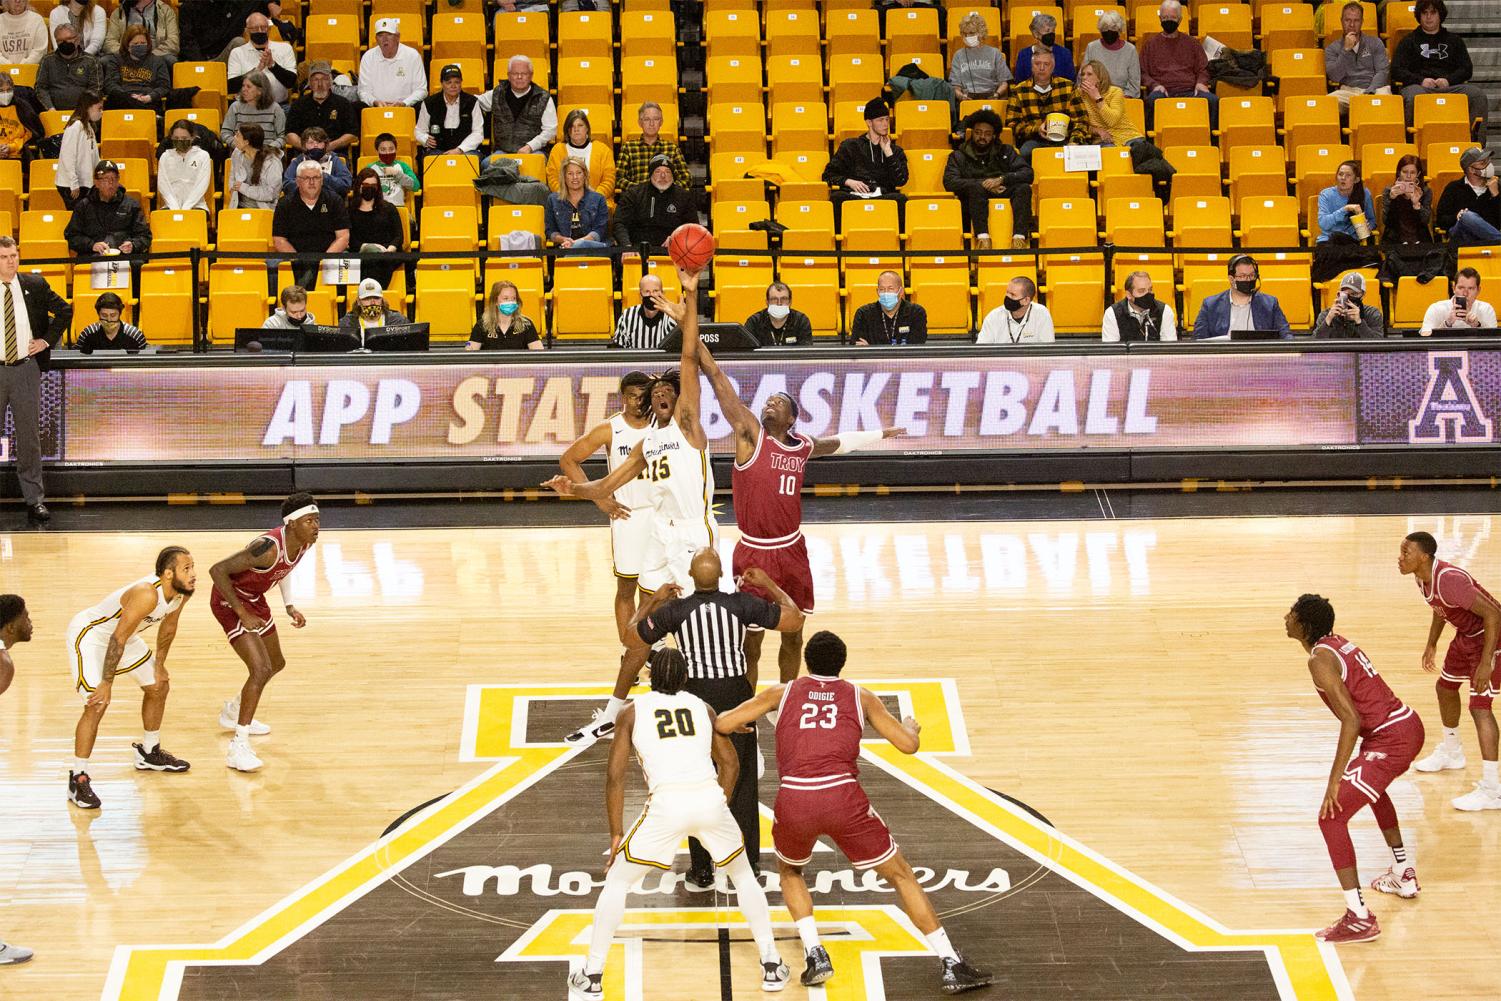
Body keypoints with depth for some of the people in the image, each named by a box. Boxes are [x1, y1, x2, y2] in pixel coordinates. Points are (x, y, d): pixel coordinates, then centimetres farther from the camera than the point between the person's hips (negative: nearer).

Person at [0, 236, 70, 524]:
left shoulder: (35, 286, 3)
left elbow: (64, 310, 16)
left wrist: (47, 340, 6)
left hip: (26, 369, 1)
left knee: (29, 436, 4)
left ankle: (35, 499, 9)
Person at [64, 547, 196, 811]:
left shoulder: (182, 592, -12)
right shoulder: (147, 595, -37)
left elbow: (168, 627, 8)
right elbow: (118, 639, -32)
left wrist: (159, 665, 15)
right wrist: (107, 683, -26)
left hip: (124, 634, 9)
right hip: (88, 633, -9)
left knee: (159, 687, 18)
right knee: (97, 704, -21)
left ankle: (149, 753, 39)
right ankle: (78, 779, -12)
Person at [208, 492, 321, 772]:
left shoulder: (304, 543, -9)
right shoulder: (269, 547, -35)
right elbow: (217, 570, -34)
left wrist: (289, 606, 7)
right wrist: (242, 613, -30)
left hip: (254, 599, 9)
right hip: (229, 601, -9)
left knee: (276, 664, 23)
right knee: (261, 669, -21)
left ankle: (234, 712, 46)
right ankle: (238, 747, -17)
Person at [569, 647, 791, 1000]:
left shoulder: (634, 711, 14)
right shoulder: (702, 707, 21)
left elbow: (615, 775, 9)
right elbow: (730, 764, 20)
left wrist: (616, 834, 14)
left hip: (666, 803, -2)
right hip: (710, 799, 2)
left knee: (616, 881, 18)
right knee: (744, 876, 28)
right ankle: (772, 966, 25)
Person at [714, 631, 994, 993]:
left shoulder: (782, 692, 19)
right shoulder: (860, 697, 18)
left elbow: (722, 724, 18)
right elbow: (908, 745, 16)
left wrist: (739, 724, 42)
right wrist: (911, 726, 40)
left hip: (793, 800, 1)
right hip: (843, 797, -1)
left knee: (789, 870, 33)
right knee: (901, 876, 15)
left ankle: (815, 956, 15)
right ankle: (952, 966, 10)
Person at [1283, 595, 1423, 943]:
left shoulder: (1320, 659, -16)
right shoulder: (1337, 643, 12)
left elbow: (1352, 719, -23)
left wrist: (1335, 780, -22)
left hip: (1390, 738, -10)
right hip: (1409, 723, 10)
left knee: (1331, 817, -9)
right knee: (1370, 787, 38)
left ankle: (1359, 919, -12)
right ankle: (1404, 875, 49)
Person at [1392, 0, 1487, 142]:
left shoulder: (1454, 40, 26)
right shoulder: (1408, 41, 21)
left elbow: (1467, 70, 17)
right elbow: (1396, 71, 10)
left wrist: (1448, 80, -5)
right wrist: (1421, 80, -8)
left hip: (1450, 86, 2)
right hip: (1420, 86, -2)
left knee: (1478, 94, -27)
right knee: (1413, 96, -40)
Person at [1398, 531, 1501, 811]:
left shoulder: (1448, 580, -34)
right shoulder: (1422, 577, -5)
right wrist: (1431, 644, 23)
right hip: (1466, 635, 10)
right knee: (1445, 688, 24)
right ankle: (1451, 753, 49)